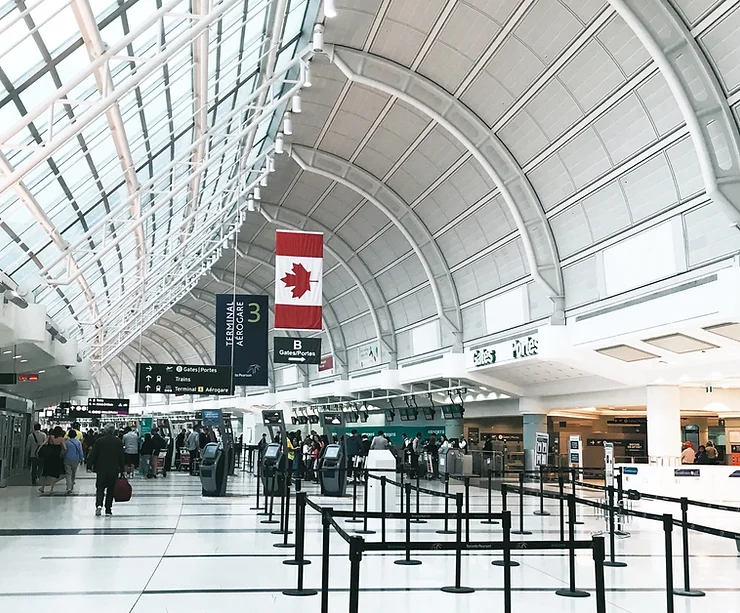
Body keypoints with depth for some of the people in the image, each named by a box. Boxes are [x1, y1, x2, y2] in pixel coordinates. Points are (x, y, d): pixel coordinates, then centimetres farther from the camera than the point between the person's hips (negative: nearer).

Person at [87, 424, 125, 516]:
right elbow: (122, 456, 4)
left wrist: (91, 465, 9)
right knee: (111, 489, 8)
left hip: (101, 469, -1)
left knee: (100, 488, 4)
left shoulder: (99, 441, -1)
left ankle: (99, 504, -19)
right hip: (114, 470, 1)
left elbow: (93, 455, 0)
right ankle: (108, 509, 9)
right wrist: (122, 469, 9)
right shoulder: (118, 441, 1)